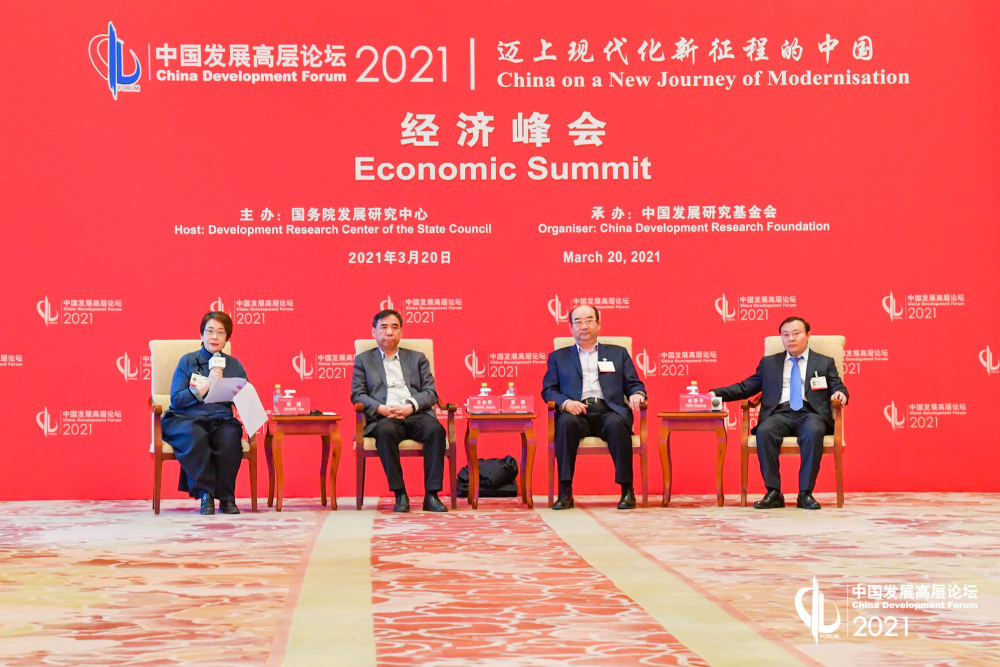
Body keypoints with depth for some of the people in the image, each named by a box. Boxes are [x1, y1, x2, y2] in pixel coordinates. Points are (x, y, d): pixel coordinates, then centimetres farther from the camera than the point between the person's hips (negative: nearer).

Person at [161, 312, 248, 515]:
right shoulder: (188, 361, 10)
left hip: (221, 421, 2)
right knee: (196, 436, -37)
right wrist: (207, 385, -10)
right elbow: (176, 399, -1)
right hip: (186, 419, -2)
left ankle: (226, 497, -18)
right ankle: (205, 494, -24)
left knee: (230, 437, -33)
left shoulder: (234, 365, 18)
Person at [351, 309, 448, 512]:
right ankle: (400, 494, -31)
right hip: (383, 418, -1)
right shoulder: (363, 360, 20)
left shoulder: (417, 358, 23)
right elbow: (357, 395, 9)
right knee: (385, 431, -37)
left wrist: (410, 406, -9)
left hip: (416, 414, 1)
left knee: (435, 429, -32)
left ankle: (431, 495, -30)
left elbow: (430, 393, 12)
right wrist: (381, 408, -10)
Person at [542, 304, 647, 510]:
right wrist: (565, 403, -10)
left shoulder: (618, 353, 25)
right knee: (566, 422, -36)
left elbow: (634, 384, 18)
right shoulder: (558, 357, 23)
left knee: (617, 423, -35)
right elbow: (548, 390, 13)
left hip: (608, 412, 0)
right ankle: (565, 492, -33)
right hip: (576, 413, 0)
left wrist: (637, 395, -7)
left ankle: (627, 490, -30)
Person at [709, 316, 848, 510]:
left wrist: (840, 393, -11)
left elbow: (838, 387, 15)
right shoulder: (769, 363, 25)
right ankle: (773, 493, -27)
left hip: (810, 413, -1)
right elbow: (745, 387, 19)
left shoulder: (825, 363, 21)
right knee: (764, 432, -34)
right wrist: (716, 393, 5)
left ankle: (805, 494, -31)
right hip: (780, 413, 1)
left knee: (813, 432, -37)